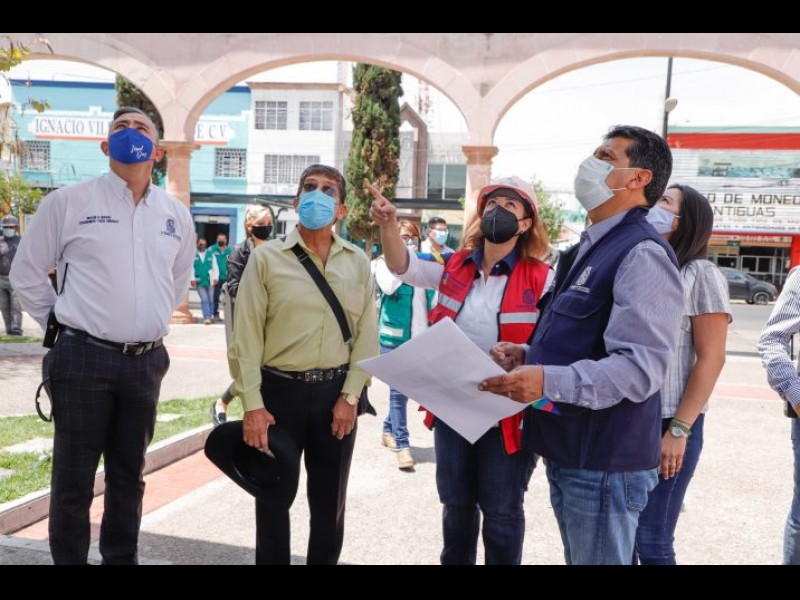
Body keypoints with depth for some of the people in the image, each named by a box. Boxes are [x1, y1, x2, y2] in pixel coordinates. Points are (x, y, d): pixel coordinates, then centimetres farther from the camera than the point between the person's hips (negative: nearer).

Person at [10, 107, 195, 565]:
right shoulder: (68, 202, -2)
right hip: (84, 358, -4)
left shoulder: (177, 215, 9)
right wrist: (63, 323, 3)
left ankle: (122, 559, 30)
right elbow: (27, 273, 4)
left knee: (130, 474, 15)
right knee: (74, 477, 4)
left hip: (147, 361, 4)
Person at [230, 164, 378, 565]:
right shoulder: (267, 258, -3)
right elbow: (247, 336, -6)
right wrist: (252, 405, -11)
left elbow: (367, 333, 2)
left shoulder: (358, 262, 4)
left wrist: (351, 395, -5)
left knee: (329, 499, 15)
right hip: (279, 390, -2)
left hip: (336, 391, 2)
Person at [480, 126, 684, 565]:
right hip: (567, 450, 10)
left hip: (603, 462, -10)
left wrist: (549, 382, -36)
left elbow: (641, 368, -26)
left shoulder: (642, 254, -17)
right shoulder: (592, 249, 16)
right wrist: (529, 357, 6)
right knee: (577, 559, 22)